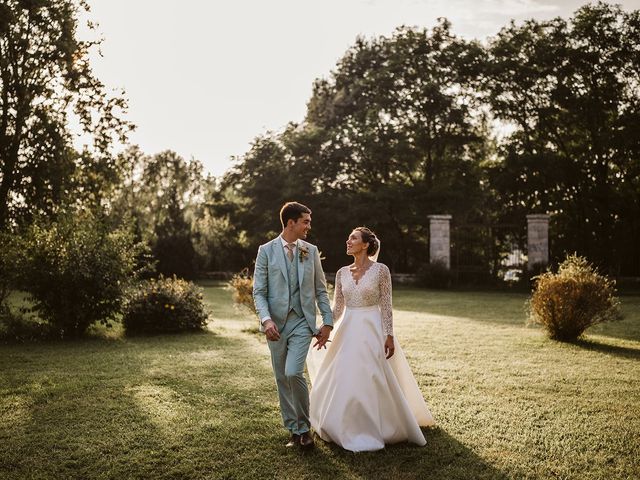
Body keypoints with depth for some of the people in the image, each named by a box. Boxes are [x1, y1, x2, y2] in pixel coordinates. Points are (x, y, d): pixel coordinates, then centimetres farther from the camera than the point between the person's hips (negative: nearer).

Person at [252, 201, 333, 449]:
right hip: (276, 324, 1)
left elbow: (320, 290, 10)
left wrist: (327, 322, 5)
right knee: (282, 379, 8)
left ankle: (304, 426, 3)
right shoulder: (266, 251, -1)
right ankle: (293, 430, 23)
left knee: (293, 373, -17)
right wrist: (266, 319, -19)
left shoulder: (311, 251, 6)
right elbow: (259, 292, -3)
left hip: (302, 322, 0)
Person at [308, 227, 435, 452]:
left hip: (373, 331, -5)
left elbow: (386, 306, -7)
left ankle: (380, 428, 16)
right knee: (344, 381, 6)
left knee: (375, 382, -2)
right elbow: (337, 308, 10)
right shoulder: (342, 273, 6)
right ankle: (354, 431, 23)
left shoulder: (381, 270, -7)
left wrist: (389, 336, -12)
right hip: (348, 332, 5)